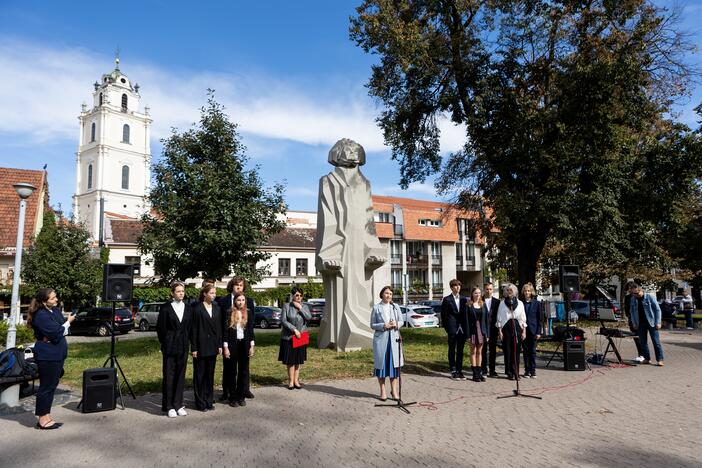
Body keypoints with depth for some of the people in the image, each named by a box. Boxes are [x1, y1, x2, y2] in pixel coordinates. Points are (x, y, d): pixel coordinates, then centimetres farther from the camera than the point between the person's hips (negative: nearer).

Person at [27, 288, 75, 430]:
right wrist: (68, 322, -8)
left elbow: (62, 331, 11)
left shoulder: (55, 310, 7)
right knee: (46, 387, 0)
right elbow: (57, 333, -21)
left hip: (57, 354, 8)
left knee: (52, 386, 13)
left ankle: (47, 417, 22)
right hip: (47, 356, -8)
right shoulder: (41, 315, -18)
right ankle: (43, 420, 9)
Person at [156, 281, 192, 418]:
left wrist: (187, 343, 4)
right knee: (169, 377, 2)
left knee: (180, 376, 8)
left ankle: (178, 405, 17)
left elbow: (190, 328, 9)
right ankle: (169, 406, 11)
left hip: (183, 347, 3)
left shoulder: (188, 309, 7)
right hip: (170, 348, -3)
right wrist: (165, 344, -1)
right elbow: (160, 328, -1)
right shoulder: (165, 308, -3)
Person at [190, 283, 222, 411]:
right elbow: (194, 329, -9)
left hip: (212, 346, 5)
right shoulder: (197, 308, -8)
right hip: (200, 346, -5)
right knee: (199, 375, 5)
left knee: (210, 374, 12)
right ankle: (200, 402, 14)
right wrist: (193, 348, -11)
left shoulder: (216, 308, 9)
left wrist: (219, 345, 7)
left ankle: (209, 401, 21)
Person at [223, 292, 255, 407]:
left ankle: (241, 396, 17)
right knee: (233, 372, 5)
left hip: (245, 344, 2)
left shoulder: (248, 313, 4)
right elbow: (226, 331, -3)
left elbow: (251, 330, 5)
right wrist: (225, 347, -8)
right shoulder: (229, 313, -3)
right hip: (232, 345, -2)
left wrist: (251, 346, 1)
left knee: (244, 371, 6)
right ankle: (232, 398, 14)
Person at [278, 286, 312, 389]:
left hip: (301, 337, 3)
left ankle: (296, 380, 19)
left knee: (298, 360, 9)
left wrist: (300, 308, -13)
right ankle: (291, 381, 12)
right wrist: (294, 329, -16)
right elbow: (283, 321, -10)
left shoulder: (304, 306, 6)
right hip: (288, 337, -3)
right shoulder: (286, 306, -4)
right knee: (290, 360, 2)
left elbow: (309, 317, -10)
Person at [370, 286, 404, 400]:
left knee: (394, 363, 3)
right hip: (381, 338, -2)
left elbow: (401, 321, 11)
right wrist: (384, 326, -15)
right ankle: (383, 391, 13)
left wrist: (396, 324, -11)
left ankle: (394, 390, 15)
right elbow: (372, 325, 1)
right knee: (381, 363, 2)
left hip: (394, 338, 2)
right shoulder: (376, 308, 0)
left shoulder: (396, 307, 8)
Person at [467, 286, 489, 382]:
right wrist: (468, 335, -13)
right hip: (473, 330, -3)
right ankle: (475, 374, 8)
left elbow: (486, 319, 7)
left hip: (482, 330, 3)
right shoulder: (469, 306, -4)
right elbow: (467, 321, -7)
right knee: (473, 352, 4)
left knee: (479, 352, 10)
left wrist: (487, 334, 1)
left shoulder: (483, 305, 7)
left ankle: (479, 372, 16)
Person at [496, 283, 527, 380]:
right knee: (508, 351, -2)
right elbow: (499, 318, 5)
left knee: (516, 351, 0)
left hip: (517, 328, 1)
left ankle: (516, 372, 8)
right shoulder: (502, 303, 7)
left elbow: (523, 318, 9)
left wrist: (524, 331, 3)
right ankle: (509, 373, 5)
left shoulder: (520, 303, 10)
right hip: (506, 328, -1)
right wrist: (500, 331, -2)